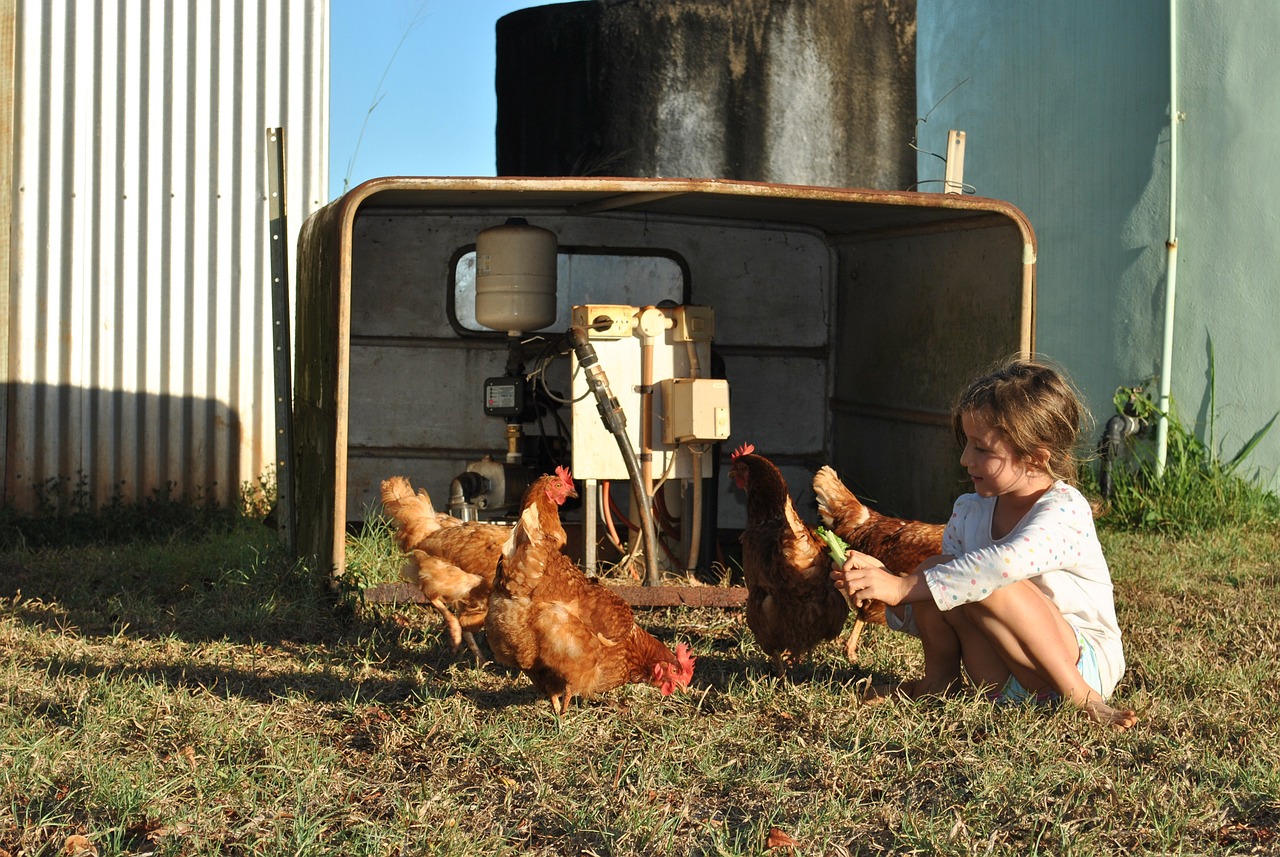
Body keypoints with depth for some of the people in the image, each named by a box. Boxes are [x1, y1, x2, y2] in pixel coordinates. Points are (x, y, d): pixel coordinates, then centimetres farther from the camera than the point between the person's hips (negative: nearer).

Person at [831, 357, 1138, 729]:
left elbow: (1008, 563, -39)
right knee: (932, 571, -13)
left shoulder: (1065, 510, -17)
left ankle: (1080, 696, -19)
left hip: (1085, 665, -6)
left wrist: (903, 586, -38)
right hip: (1005, 684, 6)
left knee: (988, 584, -30)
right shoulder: (969, 512, 5)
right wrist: (885, 579, -13)